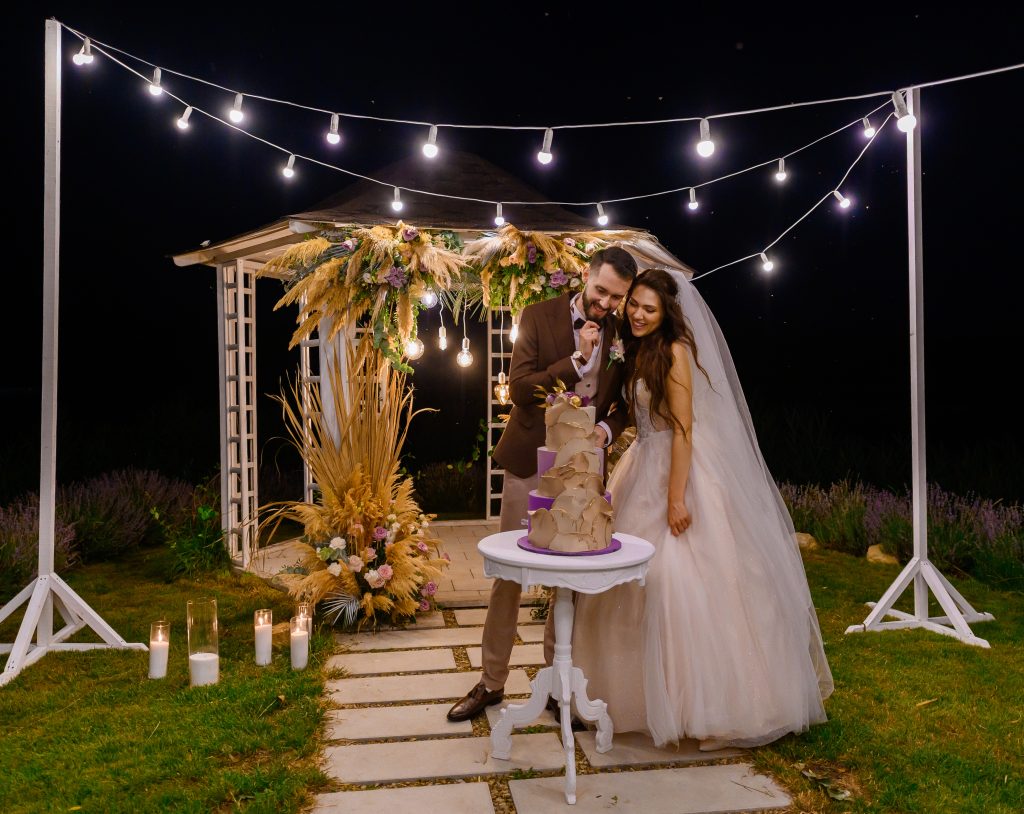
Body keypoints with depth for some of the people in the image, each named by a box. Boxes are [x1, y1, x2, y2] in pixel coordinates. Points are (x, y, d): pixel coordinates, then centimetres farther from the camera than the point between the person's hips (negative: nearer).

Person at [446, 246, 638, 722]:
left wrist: (606, 429, -12)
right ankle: (492, 682, 21)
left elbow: (623, 403, 9)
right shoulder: (539, 317, -7)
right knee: (509, 575, 6)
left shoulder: (623, 333, 2)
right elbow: (519, 387, -14)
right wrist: (577, 359, -21)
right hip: (531, 464, -2)